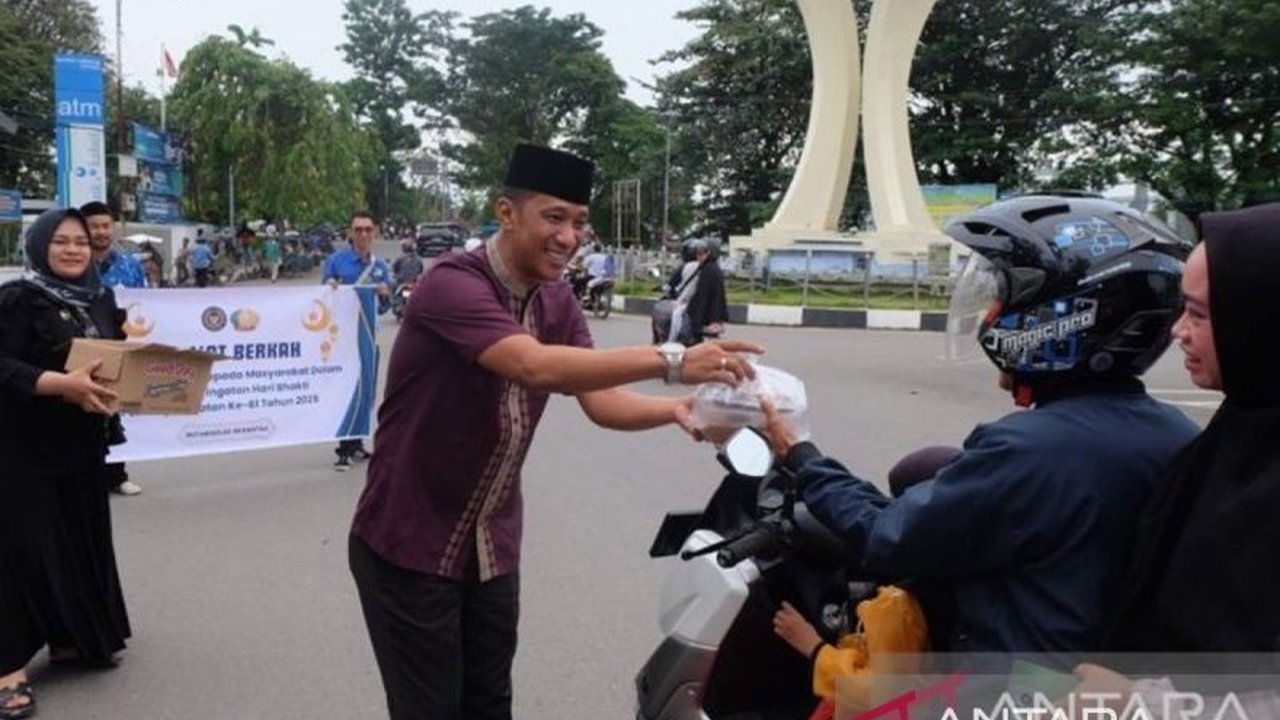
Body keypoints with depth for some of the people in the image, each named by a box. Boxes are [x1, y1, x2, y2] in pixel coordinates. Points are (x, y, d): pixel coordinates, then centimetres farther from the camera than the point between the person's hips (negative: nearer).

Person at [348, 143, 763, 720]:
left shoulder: (558, 303, 2)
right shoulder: (453, 284, -23)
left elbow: (600, 401, -7)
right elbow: (536, 366, -39)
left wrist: (675, 410, -26)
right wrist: (670, 361, -43)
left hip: (493, 547, 7)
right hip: (409, 547, -6)